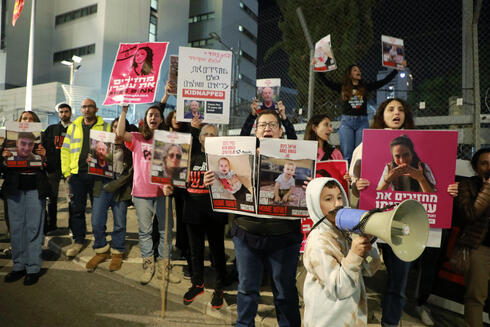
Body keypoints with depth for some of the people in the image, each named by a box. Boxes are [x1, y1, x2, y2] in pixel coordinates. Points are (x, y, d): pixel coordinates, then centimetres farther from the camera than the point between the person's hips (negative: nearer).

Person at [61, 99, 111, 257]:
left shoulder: (106, 127, 5)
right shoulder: (73, 127, 14)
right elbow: (65, 150, 13)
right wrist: (66, 172, 4)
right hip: (77, 174, 3)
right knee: (76, 209, 7)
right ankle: (78, 240, 21)